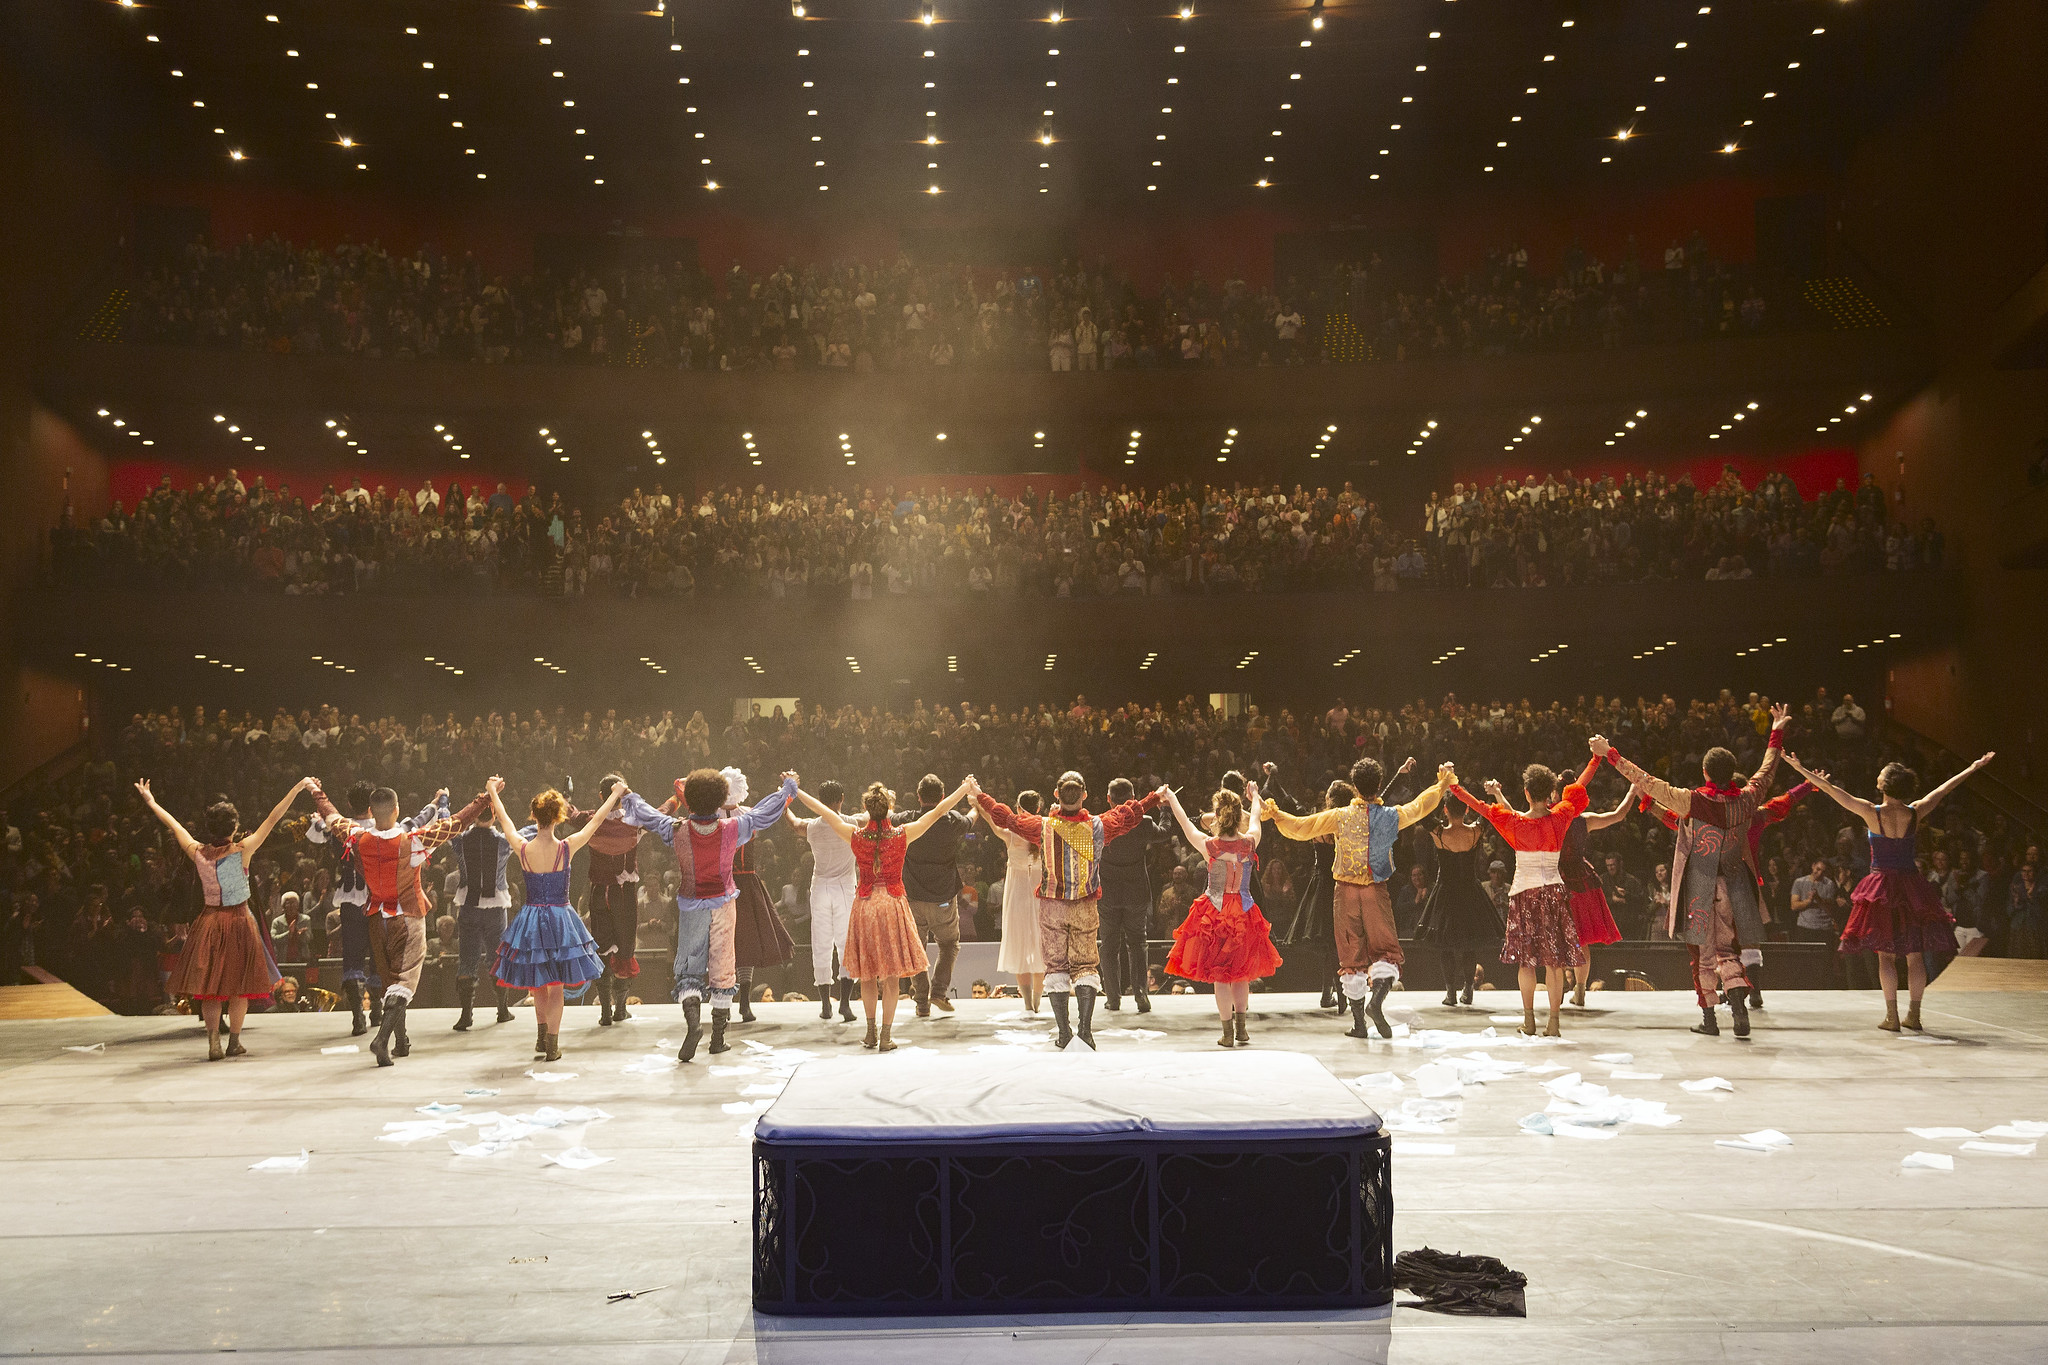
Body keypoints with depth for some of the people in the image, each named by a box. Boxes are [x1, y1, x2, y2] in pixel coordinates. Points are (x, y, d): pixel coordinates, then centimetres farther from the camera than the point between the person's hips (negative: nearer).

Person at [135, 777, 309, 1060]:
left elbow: (174, 825, 10)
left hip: (209, 922, 3)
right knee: (239, 985, 7)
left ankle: (213, 1043, -2)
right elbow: (272, 820, -12)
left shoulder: (198, 852, -5)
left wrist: (150, 802, 25)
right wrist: (297, 789, -9)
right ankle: (234, 1043, 11)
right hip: (238, 921, -3)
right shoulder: (242, 850, -14)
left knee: (211, 985, 7)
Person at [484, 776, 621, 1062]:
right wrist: (616, 794, 16)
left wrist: (494, 792, 27)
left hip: (531, 918, 1)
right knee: (555, 988, 8)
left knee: (539, 983, 20)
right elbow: (596, 820, 1)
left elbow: (504, 820, 9)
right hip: (560, 919, -1)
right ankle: (552, 1046, 8)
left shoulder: (522, 848, -11)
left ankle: (543, 1037, 29)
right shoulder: (567, 848, -14)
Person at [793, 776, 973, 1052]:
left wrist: (795, 789, 16)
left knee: (867, 975, 14)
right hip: (893, 904, -1)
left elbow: (822, 810, 4)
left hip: (864, 904, 1)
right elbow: (938, 811, -1)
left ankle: (871, 1033, 22)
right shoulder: (902, 835, -10)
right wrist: (966, 787, 9)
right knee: (891, 977, 4)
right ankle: (886, 1038, 4)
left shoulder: (855, 835, -7)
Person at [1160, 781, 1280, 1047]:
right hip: (1244, 914, 2)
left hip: (1214, 913, -2)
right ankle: (1241, 1030, 18)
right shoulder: (1250, 842, -9)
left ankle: (1228, 1033, 6)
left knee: (1219, 975, 5)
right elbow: (1255, 818, 14)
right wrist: (1254, 796, 34)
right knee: (1242, 972, 16)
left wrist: (1170, 797, 21)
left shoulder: (1207, 845, -13)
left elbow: (1185, 822, 4)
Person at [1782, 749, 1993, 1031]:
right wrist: (1974, 767, 26)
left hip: (1882, 886, -2)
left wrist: (1801, 769, -5)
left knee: (1886, 954, 1)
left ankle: (1892, 1016, -1)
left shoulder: (1872, 812, -11)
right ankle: (1913, 1015, 12)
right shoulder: (1915, 812, -3)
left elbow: (1831, 791, -9)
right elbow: (1944, 789, 12)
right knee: (1915, 954, 8)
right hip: (1912, 886, 3)